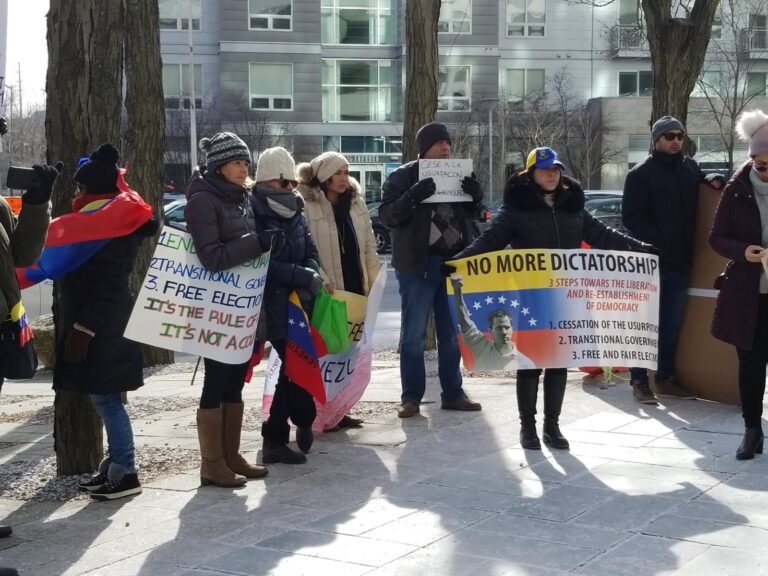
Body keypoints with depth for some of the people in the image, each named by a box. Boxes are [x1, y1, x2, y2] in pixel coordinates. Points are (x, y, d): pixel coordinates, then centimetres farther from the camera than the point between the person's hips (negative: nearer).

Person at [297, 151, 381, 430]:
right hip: (327, 292, -6)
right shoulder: (306, 206, -9)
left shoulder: (357, 203, 12)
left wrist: (374, 282, 8)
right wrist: (322, 281, -19)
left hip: (355, 288, 7)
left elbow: (369, 245, 14)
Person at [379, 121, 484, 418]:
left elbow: (470, 215, 19)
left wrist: (476, 198, -3)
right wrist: (413, 197, -26)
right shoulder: (402, 176, -3)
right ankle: (411, 396, 6)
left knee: (452, 334, 10)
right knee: (414, 335, -1)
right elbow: (387, 215, -10)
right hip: (417, 264, -5)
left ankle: (453, 393, 19)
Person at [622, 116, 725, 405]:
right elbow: (631, 217, -9)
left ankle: (665, 378, 21)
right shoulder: (641, 174, -4)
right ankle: (639, 381, 5)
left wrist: (713, 179, 4)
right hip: (650, 262, -5)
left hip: (680, 262, 5)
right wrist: (656, 243, -17)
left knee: (672, 324, 11)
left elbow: (704, 188, 28)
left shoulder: (690, 168, 11)